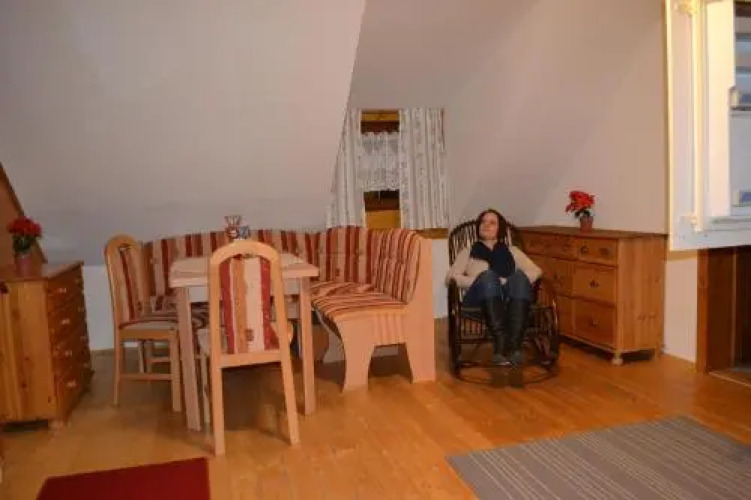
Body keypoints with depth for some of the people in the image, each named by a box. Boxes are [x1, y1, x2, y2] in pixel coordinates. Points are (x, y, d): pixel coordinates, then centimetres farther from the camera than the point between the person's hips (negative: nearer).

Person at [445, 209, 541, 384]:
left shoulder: (512, 251, 32)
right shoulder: (468, 252, 29)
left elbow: (536, 271, 16)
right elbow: (451, 276, 11)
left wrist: (515, 282, -5)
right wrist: (477, 281, -6)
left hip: (512, 298, 1)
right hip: (480, 298, -1)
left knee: (519, 276, -34)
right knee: (488, 275, -36)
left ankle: (515, 346, -49)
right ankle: (500, 345, -50)